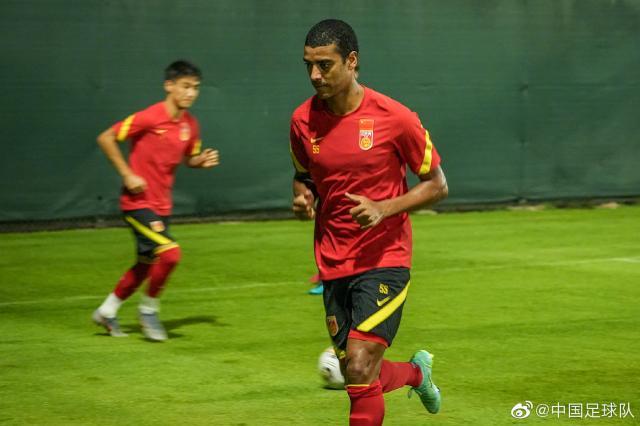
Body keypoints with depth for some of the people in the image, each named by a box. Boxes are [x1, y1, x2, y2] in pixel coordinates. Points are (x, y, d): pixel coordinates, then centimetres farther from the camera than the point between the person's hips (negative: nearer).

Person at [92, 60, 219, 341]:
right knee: (170, 253, -21)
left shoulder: (190, 125, 3)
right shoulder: (149, 118, -18)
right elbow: (105, 138, -13)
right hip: (138, 202, -8)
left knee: (146, 264, 16)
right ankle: (149, 310, 1)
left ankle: (107, 312, 35)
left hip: (162, 205, 8)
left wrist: (202, 161, -4)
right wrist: (127, 175, -17)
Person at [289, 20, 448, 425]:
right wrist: (302, 196, -5)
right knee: (358, 378, 10)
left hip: (384, 259, -5)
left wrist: (385, 208, -19)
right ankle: (417, 372, 43)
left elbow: (437, 185, -3)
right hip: (333, 265, 5)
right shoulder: (303, 120, -1)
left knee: (360, 370, -18)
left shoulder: (394, 117, -13)